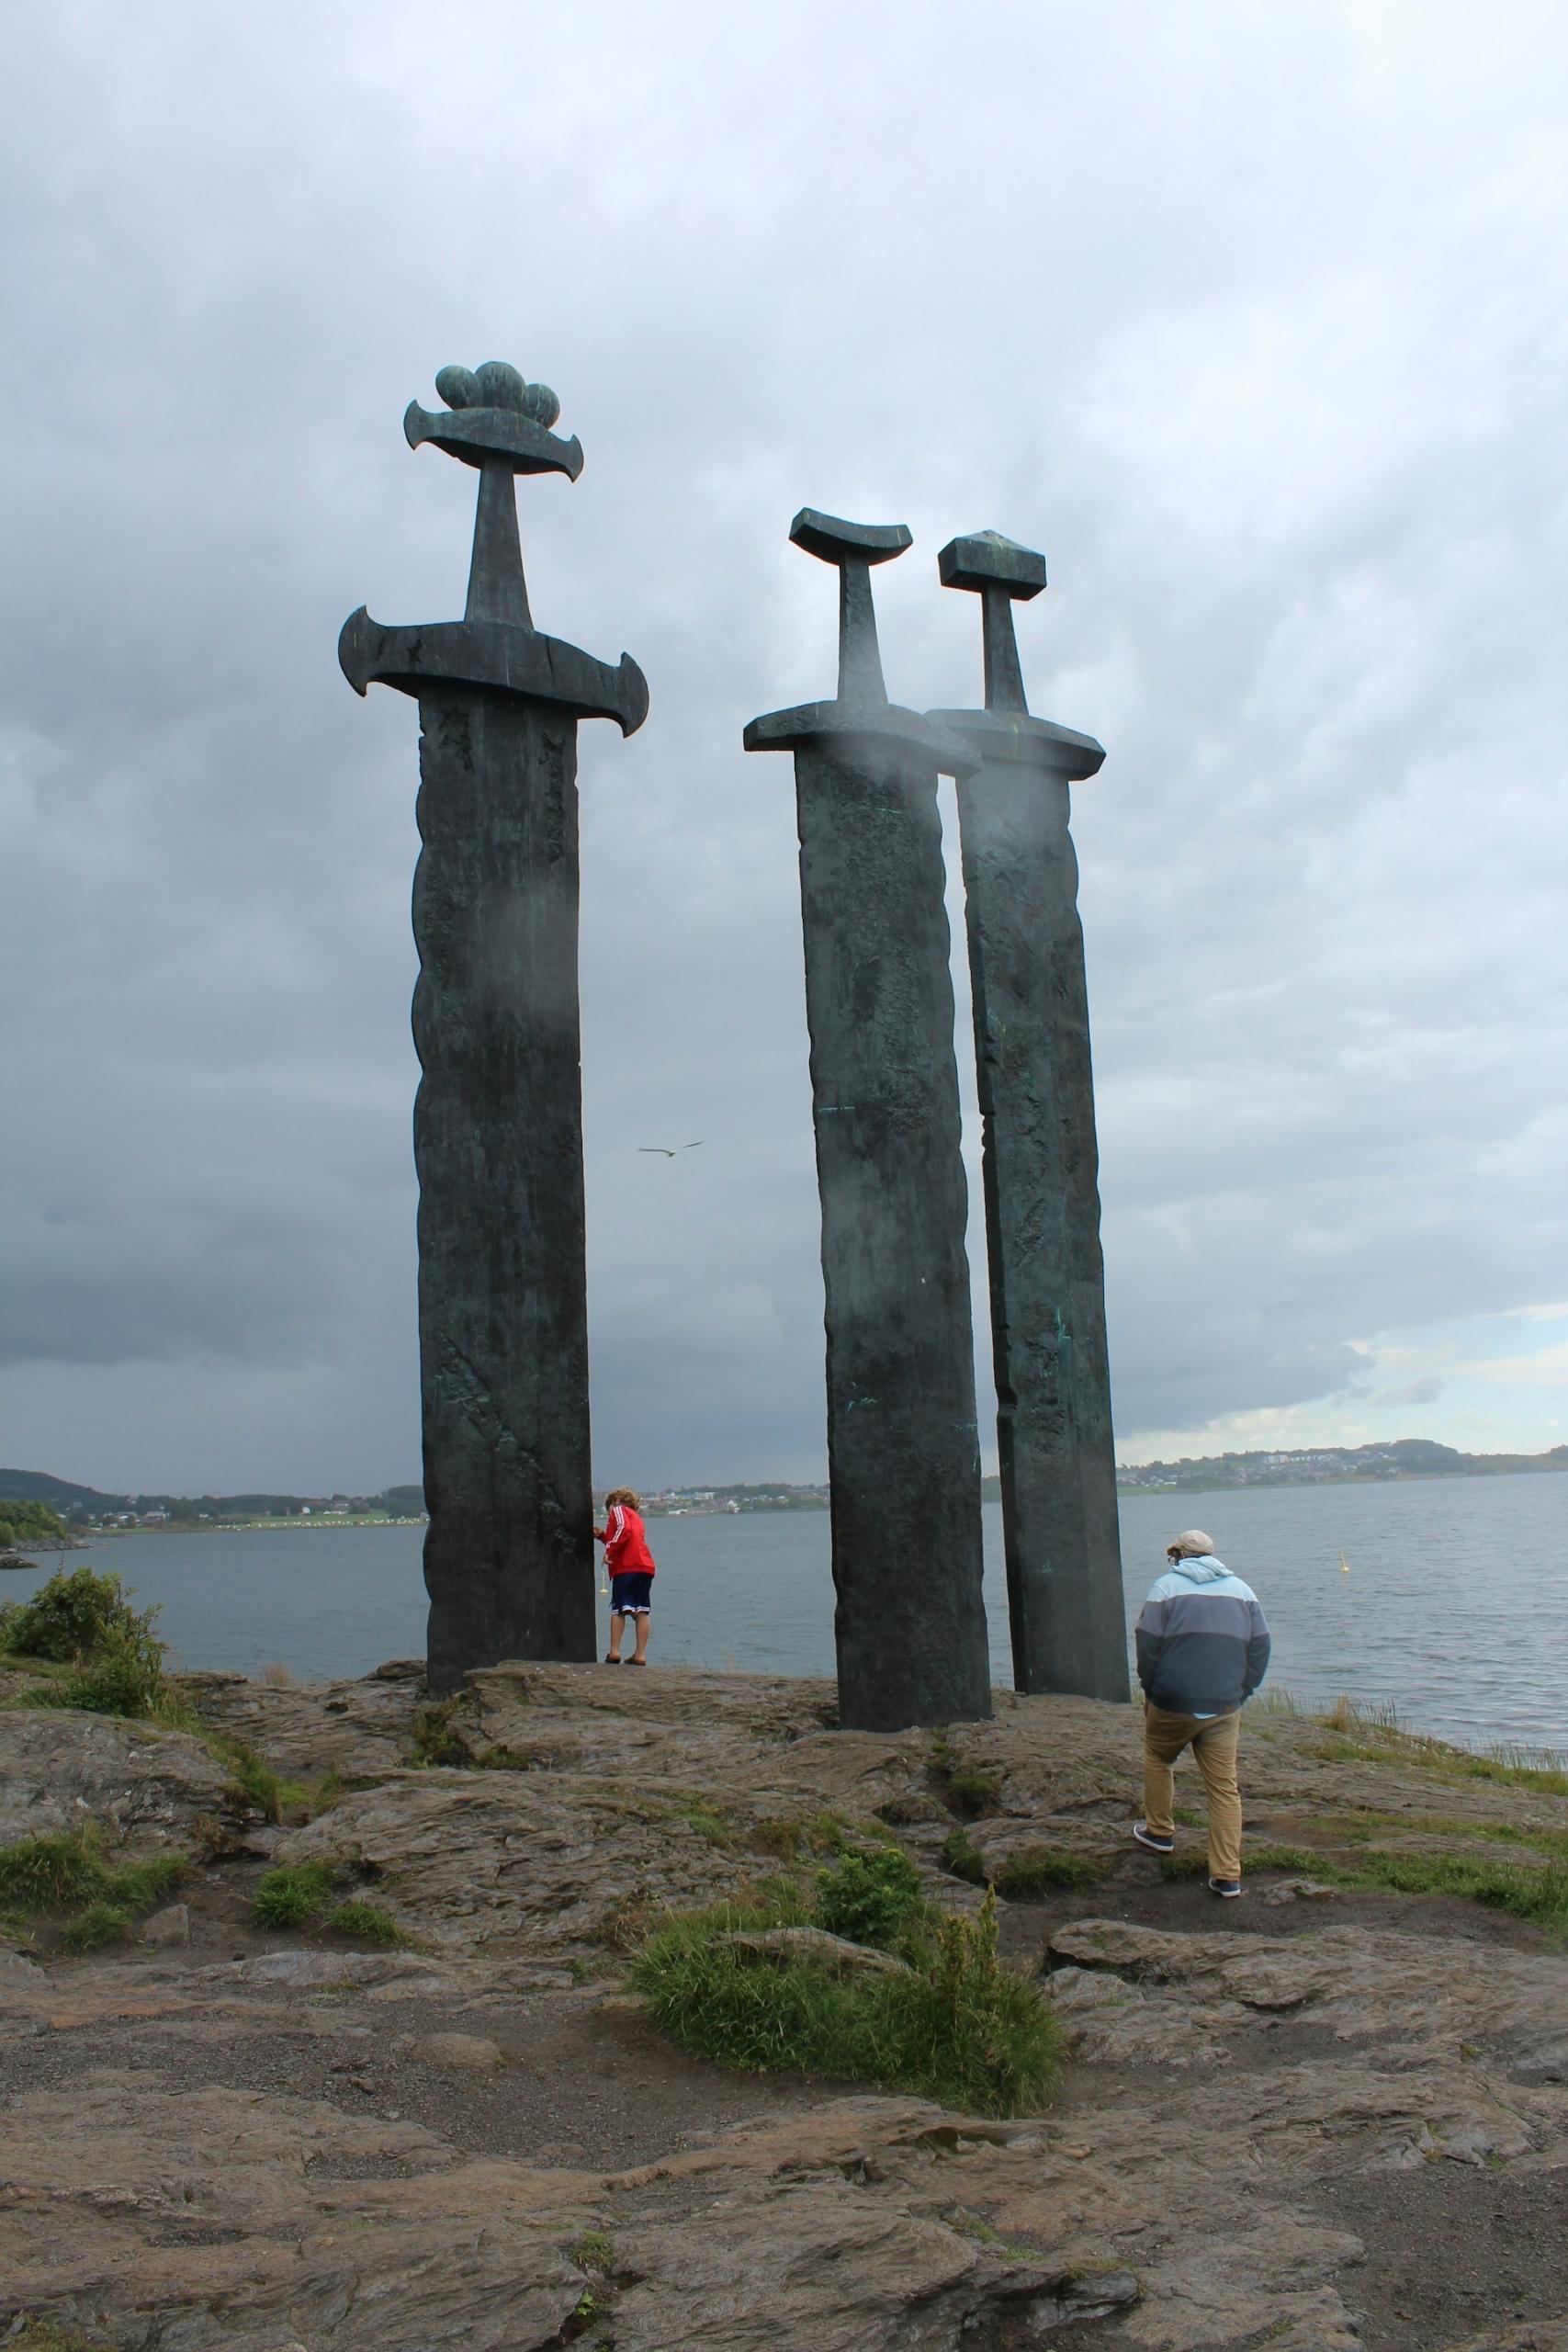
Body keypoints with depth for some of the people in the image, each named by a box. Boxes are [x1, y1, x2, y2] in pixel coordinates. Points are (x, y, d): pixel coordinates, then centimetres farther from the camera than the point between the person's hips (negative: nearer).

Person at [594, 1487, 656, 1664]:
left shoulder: (618, 1510, 9)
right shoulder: (637, 1517, 32)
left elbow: (624, 1529, -11)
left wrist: (609, 1550, -11)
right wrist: (602, 1536, 25)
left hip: (627, 1567, -7)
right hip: (646, 1567, 7)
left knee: (618, 1609, -3)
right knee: (641, 1611, 4)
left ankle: (614, 1651, -7)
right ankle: (640, 1654, 0)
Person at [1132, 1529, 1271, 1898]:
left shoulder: (1166, 1585, -1)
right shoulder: (1241, 1589, 10)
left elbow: (1147, 1646, -4)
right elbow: (1260, 1647, 9)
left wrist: (1150, 1694, 8)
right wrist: (1240, 1694, 14)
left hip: (1173, 1702, -2)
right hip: (1225, 1706, 3)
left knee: (1157, 1759, 24)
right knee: (1225, 1787, 3)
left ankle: (1160, 1832, 32)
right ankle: (1227, 1876, -1)